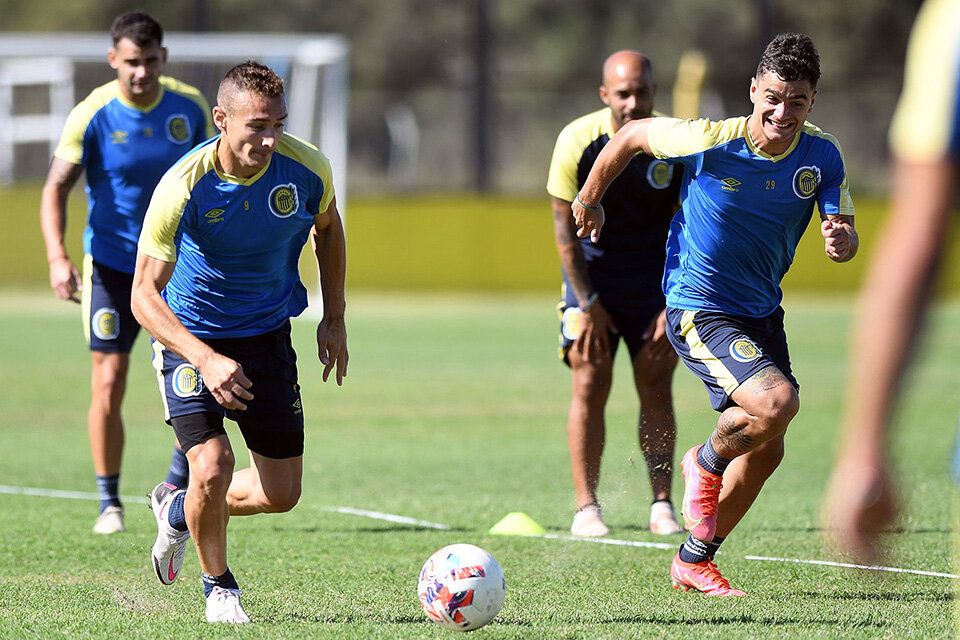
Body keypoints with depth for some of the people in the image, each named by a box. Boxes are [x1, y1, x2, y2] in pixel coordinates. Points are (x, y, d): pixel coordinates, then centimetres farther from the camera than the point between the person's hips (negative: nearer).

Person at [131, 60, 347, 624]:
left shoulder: (307, 168, -15)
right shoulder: (184, 188, -26)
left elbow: (328, 228, 9)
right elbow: (144, 294, -23)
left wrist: (334, 319, 8)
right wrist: (205, 359, -36)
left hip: (268, 334, 4)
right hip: (192, 336, -4)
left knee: (281, 493, 3)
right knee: (213, 467, -22)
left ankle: (179, 509, 34)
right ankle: (219, 587, 8)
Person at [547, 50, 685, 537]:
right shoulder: (577, 141, -15)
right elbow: (565, 227, -9)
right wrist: (588, 303, -11)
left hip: (654, 273, 1)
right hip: (592, 271, -1)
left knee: (656, 387, -4)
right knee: (590, 384, -8)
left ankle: (662, 505, 1)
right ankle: (586, 507, -4)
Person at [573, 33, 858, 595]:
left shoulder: (823, 155, -8)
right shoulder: (708, 141, -20)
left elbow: (845, 235, -6)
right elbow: (633, 135, -4)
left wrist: (842, 241, -32)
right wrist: (590, 200, 8)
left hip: (763, 312, 6)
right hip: (699, 311, -6)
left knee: (766, 451, 11)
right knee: (777, 402, -28)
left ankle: (694, 560, 30)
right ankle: (706, 463, 5)